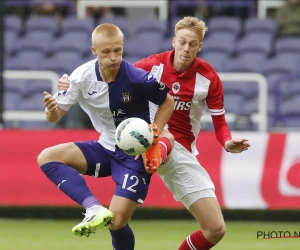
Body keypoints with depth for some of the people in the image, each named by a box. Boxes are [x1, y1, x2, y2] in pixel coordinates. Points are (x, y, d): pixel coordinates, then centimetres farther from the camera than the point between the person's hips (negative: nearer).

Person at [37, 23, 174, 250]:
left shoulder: (137, 78, -23)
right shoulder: (82, 77, -12)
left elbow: (168, 103, -6)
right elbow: (56, 116, -8)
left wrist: (153, 138, -17)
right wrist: (52, 110, -32)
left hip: (135, 155, -5)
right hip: (106, 149, 5)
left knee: (116, 222, -13)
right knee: (47, 157, -15)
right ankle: (94, 208, -27)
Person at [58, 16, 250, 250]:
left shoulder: (209, 77, -2)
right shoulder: (154, 65, -5)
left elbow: (220, 123, 2)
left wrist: (228, 143, -21)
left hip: (183, 152, 3)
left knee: (216, 229, -1)